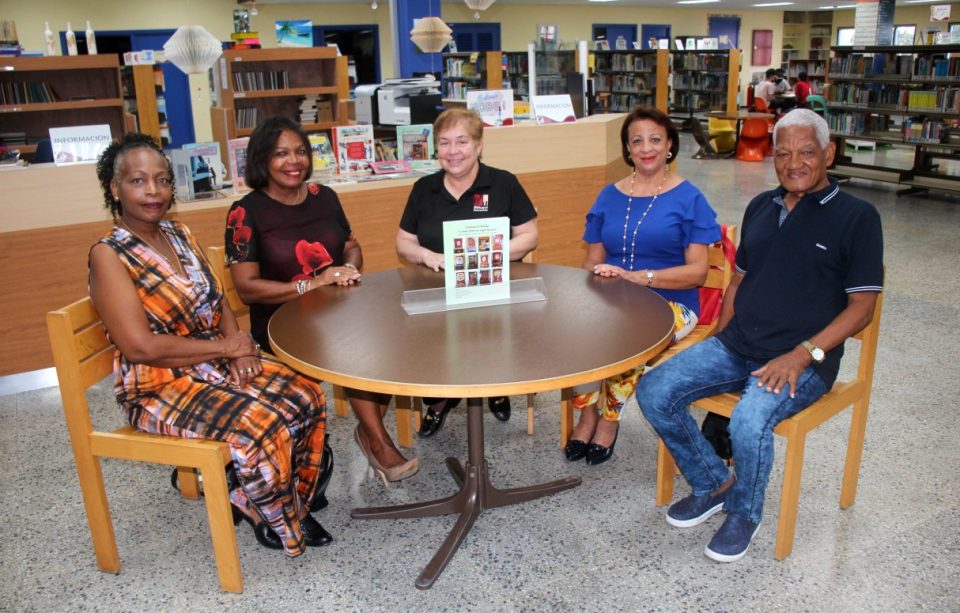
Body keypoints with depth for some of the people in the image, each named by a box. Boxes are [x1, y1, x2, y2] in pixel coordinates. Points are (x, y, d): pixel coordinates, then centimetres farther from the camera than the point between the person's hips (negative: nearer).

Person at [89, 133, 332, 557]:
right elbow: (141, 347, -21)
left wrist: (241, 352, -11)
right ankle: (272, 518, 4)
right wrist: (227, 348, -15)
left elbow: (219, 302, 10)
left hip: (217, 366, 7)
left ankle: (290, 502, 9)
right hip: (160, 387, -7)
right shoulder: (109, 255, -14)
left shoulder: (180, 235, 8)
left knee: (305, 396, -11)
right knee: (261, 428, -26)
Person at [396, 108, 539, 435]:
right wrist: (426, 255, -8)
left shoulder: (503, 183, 4)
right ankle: (439, 398, 5)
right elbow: (403, 243, 15)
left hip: (495, 289, -1)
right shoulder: (424, 189, 12)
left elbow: (529, 236, 3)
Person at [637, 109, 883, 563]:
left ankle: (744, 513, 1)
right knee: (654, 393, -12)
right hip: (735, 346, 6)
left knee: (749, 422, -33)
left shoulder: (856, 217, -3)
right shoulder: (760, 207, 14)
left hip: (802, 360, -6)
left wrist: (803, 355, -19)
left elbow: (861, 306, -6)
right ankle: (712, 484, 11)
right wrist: (719, 344, 8)